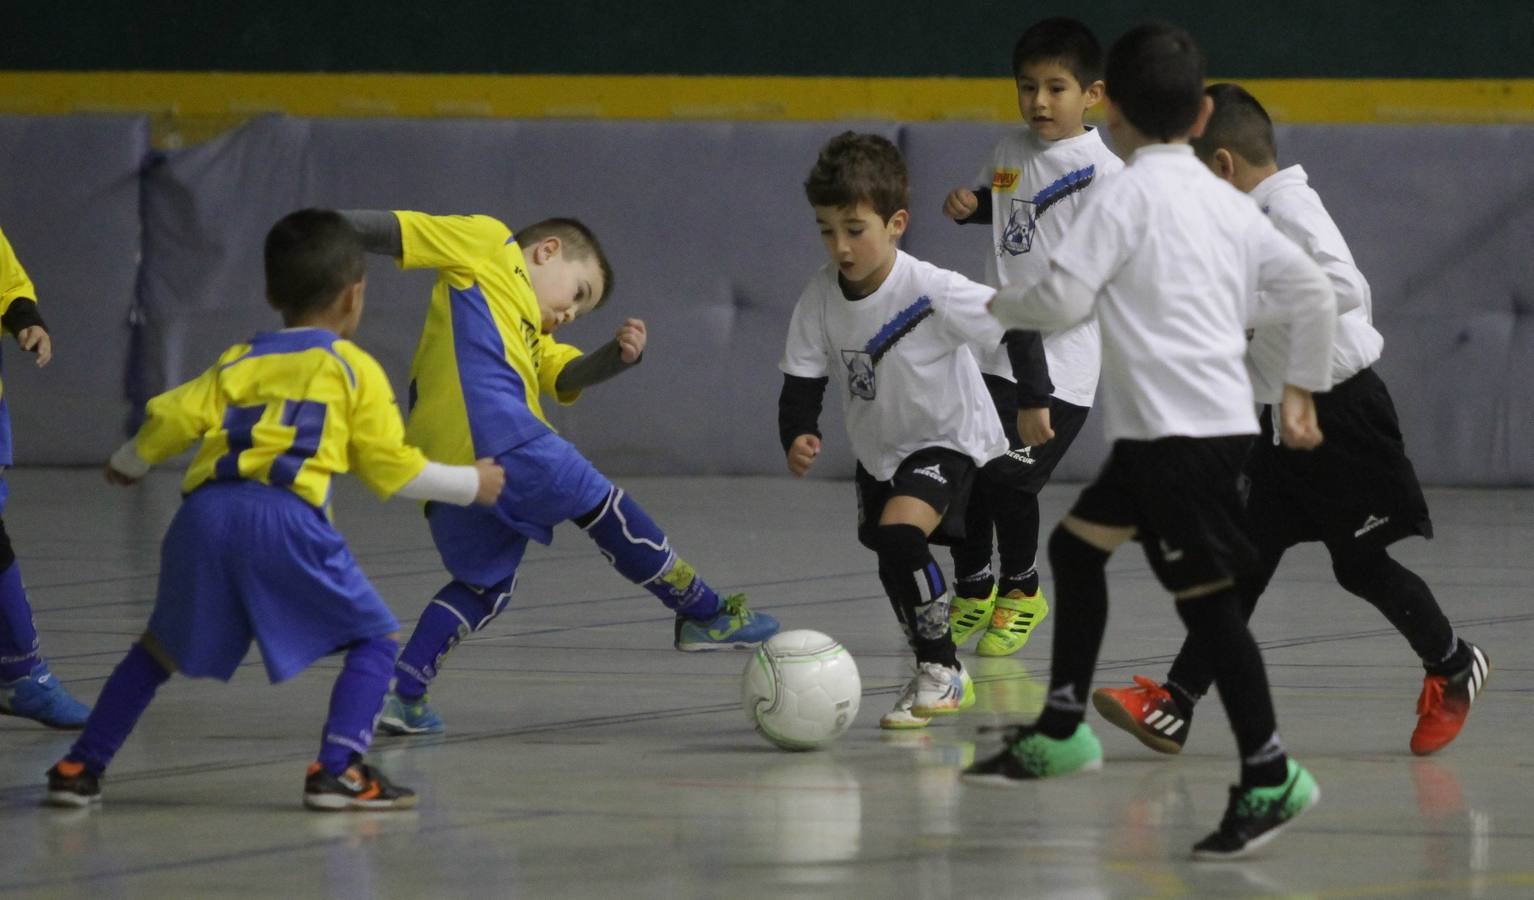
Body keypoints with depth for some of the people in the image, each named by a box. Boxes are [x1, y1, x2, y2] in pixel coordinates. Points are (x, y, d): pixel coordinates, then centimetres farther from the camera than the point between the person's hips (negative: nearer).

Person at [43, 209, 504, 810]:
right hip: (285, 520, -4)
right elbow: (392, 468, 14)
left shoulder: (239, 363, 24)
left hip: (205, 515, 4)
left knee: (162, 647, 23)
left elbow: (173, 417, 12)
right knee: (375, 639, 8)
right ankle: (338, 769, -9)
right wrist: (471, 484, 28)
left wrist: (129, 464, 32)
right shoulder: (355, 372, 16)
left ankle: (80, 769, 20)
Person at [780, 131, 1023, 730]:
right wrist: (797, 436, -27)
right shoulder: (821, 298, -15)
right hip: (877, 450, 7)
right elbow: (802, 382, -9)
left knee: (899, 534, -29)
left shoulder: (933, 293, -29)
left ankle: (940, 671, -14)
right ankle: (942, 680, 41)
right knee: (896, 568, 18)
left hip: (947, 440, -7)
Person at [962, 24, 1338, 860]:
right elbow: (1313, 293, 13)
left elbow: (1063, 298, -15)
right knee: (1076, 543, 21)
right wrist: (1301, 386, 24)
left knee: (1204, 596, -9)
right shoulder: (1227, 202, 12)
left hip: (1181, 430, -9)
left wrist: (1003, 304, 6)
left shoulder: (1126, 196, -9)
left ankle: (1269, 775, -10)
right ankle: (1061, 729, 29)